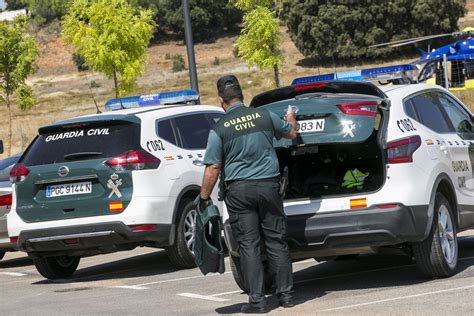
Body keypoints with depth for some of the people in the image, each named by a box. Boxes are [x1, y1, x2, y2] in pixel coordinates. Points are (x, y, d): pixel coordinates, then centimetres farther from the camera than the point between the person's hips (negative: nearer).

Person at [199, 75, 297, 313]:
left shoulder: (219, 129, -6)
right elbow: (291, 133, 20)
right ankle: (285, 294, 12)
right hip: (269, 186, 2)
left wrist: (204, 198, 2)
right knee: (276, 241, 10)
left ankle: (257, 300, -1)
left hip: (239, 191, -2)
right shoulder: (264, 116, 2)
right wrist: (291, 117, 42)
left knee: (248, 245, 1)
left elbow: (213, 168, -7)